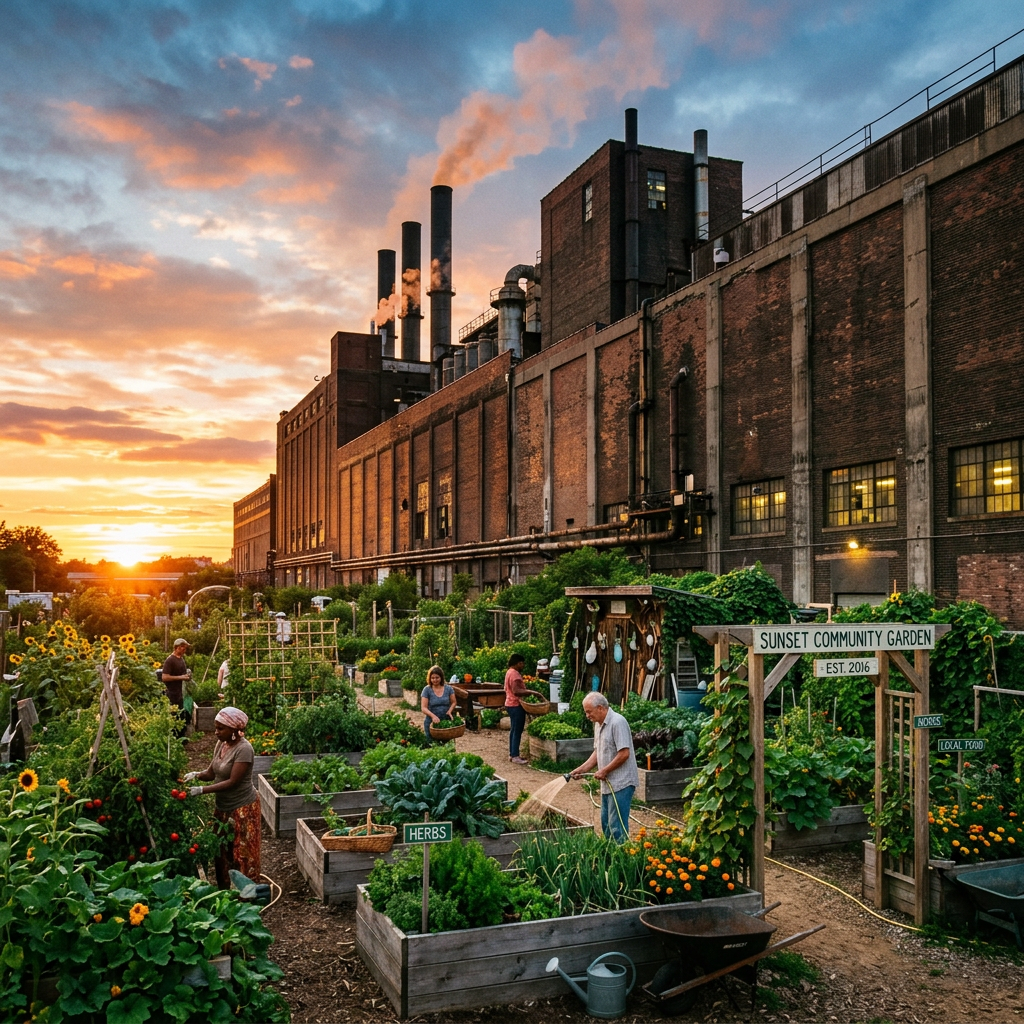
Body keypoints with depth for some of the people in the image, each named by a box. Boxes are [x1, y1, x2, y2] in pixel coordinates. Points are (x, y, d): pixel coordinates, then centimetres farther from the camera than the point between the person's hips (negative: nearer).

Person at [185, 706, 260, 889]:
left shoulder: (243, 749, -23)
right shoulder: (221, 744, 2)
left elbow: (232, 782, -25)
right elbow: (212, 773, 5)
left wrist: (202, 790, -27)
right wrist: (197, 775, -16)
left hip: (242, 807, -8)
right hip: (223, 806, 8)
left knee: (243, 853, 2)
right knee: (222, 851, 14)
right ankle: (225, 891, 28)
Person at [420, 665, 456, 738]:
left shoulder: (448, 688, 4)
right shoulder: (427, 690, -4)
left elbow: (453, 702, 11)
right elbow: (423, 708, -9)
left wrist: (450, 711, -10)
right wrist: (433, 716, -27)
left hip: (446, 721, 2)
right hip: (431, 723, -2)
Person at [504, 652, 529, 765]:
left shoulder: (509, 672, 16)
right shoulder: (515, 673, -18)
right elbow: (516, 691, -27)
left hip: (511, 704, 11)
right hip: (516, 705, -11)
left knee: (514, 730, 15)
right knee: (517, 731, -8)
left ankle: (512, 754, 20)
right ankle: (515, 756, -6)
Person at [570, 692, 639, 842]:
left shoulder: (617, 722, -18)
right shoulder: (598, 724, 11)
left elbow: (624, 753, -22)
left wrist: (604, 771, -14)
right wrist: (582, 769, 7)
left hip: (621, 783, -10)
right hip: (608, 783, 10)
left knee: (617, 827, -7)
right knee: (606, 824, 15)